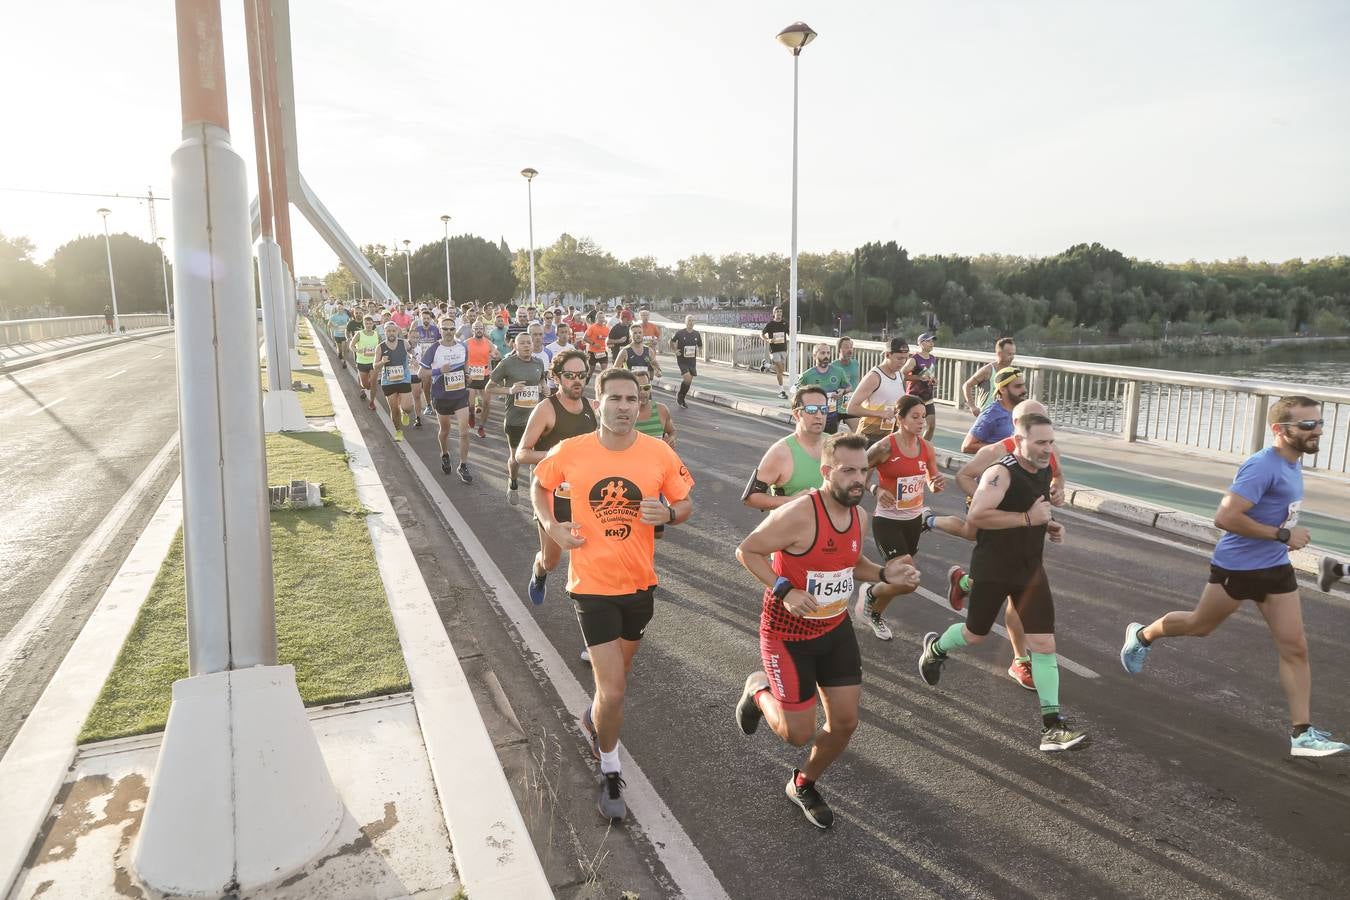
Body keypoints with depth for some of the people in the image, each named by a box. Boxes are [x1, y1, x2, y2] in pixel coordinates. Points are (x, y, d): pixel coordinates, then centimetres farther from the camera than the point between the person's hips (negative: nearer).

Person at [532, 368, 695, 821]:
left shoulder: (659, 453, -10)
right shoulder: (570, 452, -12)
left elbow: (686, 503, 2)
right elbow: (539, 486, 8)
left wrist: (668, 514, -20)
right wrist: (552, 527, -8)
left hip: (640, 583, 3)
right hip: (593, 585, -3)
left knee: (619, 672, 25)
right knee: (614, 693, -5)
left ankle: (593, 718, 58)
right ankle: (610, 775, 21)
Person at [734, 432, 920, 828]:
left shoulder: (859, 516, -3)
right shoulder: (797, 515, -28)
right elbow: (746, 551, -19)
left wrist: (884, 574, -5)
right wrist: (783, 590, -30)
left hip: (836, 629, 7)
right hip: (788, 634, -7)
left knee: (845, 723, 9)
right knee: (799, 733, 0)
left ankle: (803, 785, 37)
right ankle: (758, 689, 33)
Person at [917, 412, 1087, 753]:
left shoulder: (1044, 470, 5)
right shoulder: (1001, 473, -22)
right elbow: (976, 516, -33)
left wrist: (1049, 526, 4)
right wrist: (1028, 518, -29)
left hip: (1031, 570, 6)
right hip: (992, 570, -6)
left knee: (1043, 643, -2)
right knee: (975, 634, 13)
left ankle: (1052, 725, 2)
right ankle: (934, 648, 46)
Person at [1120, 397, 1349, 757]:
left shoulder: (1293, 462, 5)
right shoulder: (1262, 467, -24)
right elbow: (1225, 517, -30)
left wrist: (1286, 535, 13)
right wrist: (1282, 534, -26)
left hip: (1276, 568, 8)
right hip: (1236, 568, -8)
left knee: (1295, 648, 2)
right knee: (1199, 625, 15)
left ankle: (1302, 734, 7)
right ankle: (1142, 636, 42)